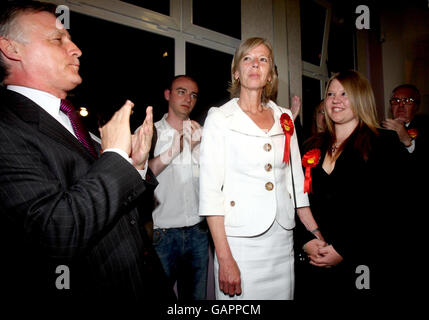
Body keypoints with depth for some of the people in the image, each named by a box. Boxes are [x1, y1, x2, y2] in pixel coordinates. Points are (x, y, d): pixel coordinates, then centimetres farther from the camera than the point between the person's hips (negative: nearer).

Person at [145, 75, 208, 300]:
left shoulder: (201, 134, 8)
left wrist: (196, 148, -14)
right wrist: (171, 152, -22)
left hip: (198, 231, 3)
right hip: (161, 232, -3)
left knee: (196, 294, 15)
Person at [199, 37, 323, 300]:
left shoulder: (284, 118, 9)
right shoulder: (220, 118, -3)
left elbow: (296, 181, 13)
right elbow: (210, 191, -9)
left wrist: (318, 236, 6)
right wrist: (224, 259, -15)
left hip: (283, 240, 4)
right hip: (240, 241, -3)